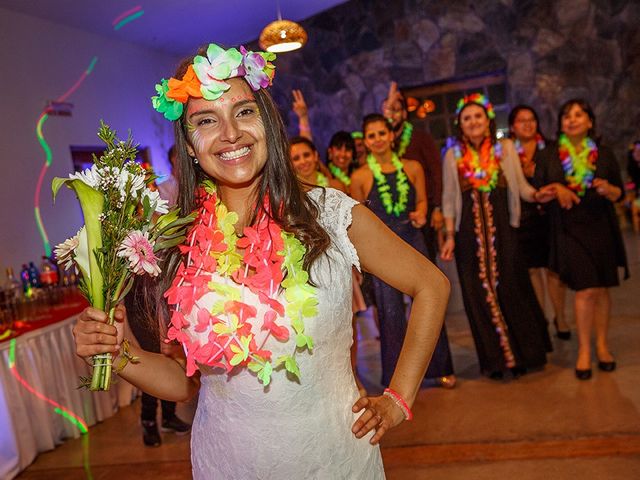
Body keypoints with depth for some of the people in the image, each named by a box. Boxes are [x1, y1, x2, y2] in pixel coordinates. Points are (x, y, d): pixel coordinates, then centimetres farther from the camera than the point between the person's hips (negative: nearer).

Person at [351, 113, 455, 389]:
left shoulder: (412, 167, 4)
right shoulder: (360, 176, -2)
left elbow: (421, 200, 13)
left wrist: (420, 214, -8)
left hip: (413, 240, 2)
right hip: (382, 247, -2)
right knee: (390, 312, 5)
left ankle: (439, 368, 24)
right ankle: (397, 376, 21)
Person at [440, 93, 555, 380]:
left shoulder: (506, 148, 5)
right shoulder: (453, 156, 6)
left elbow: (520, 185, 7)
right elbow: (449, 199, 7)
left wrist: (536, 195, -14)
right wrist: (449, 236, 2)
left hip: (503, 229, -1)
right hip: (469, 233, 1)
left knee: (511, 290, -1)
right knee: (480, 295, 3)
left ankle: (521, 355, 15)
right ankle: (494, 360, 15)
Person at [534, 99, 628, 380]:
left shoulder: (603, 155, 6)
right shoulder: (549, 155, 4)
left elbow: (619, 194, 8)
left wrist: (608, 189, -14)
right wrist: (555, 189, -13)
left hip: (601, 229, 2)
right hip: (569, 230, -2)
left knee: (601, 289, 7)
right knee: (586, 290, -7)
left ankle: (602, 344, 22)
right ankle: (584, 351, 6)